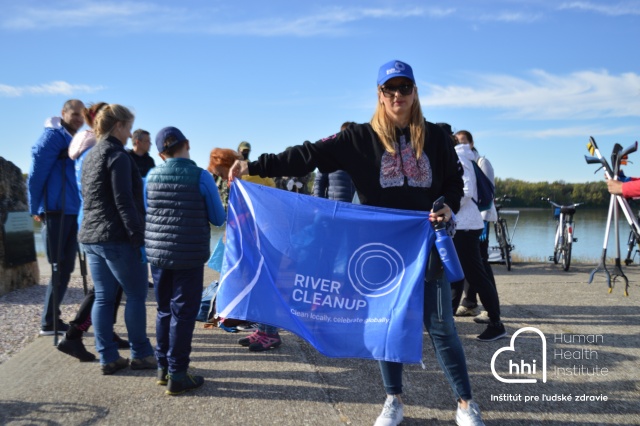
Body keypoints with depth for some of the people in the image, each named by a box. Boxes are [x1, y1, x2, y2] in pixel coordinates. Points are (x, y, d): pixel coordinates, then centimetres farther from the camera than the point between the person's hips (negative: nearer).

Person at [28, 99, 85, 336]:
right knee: (59, 269, -3)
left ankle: (52, 319, 20)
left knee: (65, 268, 11)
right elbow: (36, 173, -12)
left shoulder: (73, 140, 18)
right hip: (56, 211, -8)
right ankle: (48, 322, 6)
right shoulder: (53, 136, -8)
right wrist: (36, 208, -10)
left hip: (71, 212, 8)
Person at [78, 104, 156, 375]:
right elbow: (124, 202, -18)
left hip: (91, 237, 9)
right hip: (117, 238, -9)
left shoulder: (90, 157, 16)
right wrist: (139, 239, -17)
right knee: (136, 296, 3)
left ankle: (108, 357, 13)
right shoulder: (118, 156, -11)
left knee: (103, 297, 9)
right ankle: (140, 354, 11)